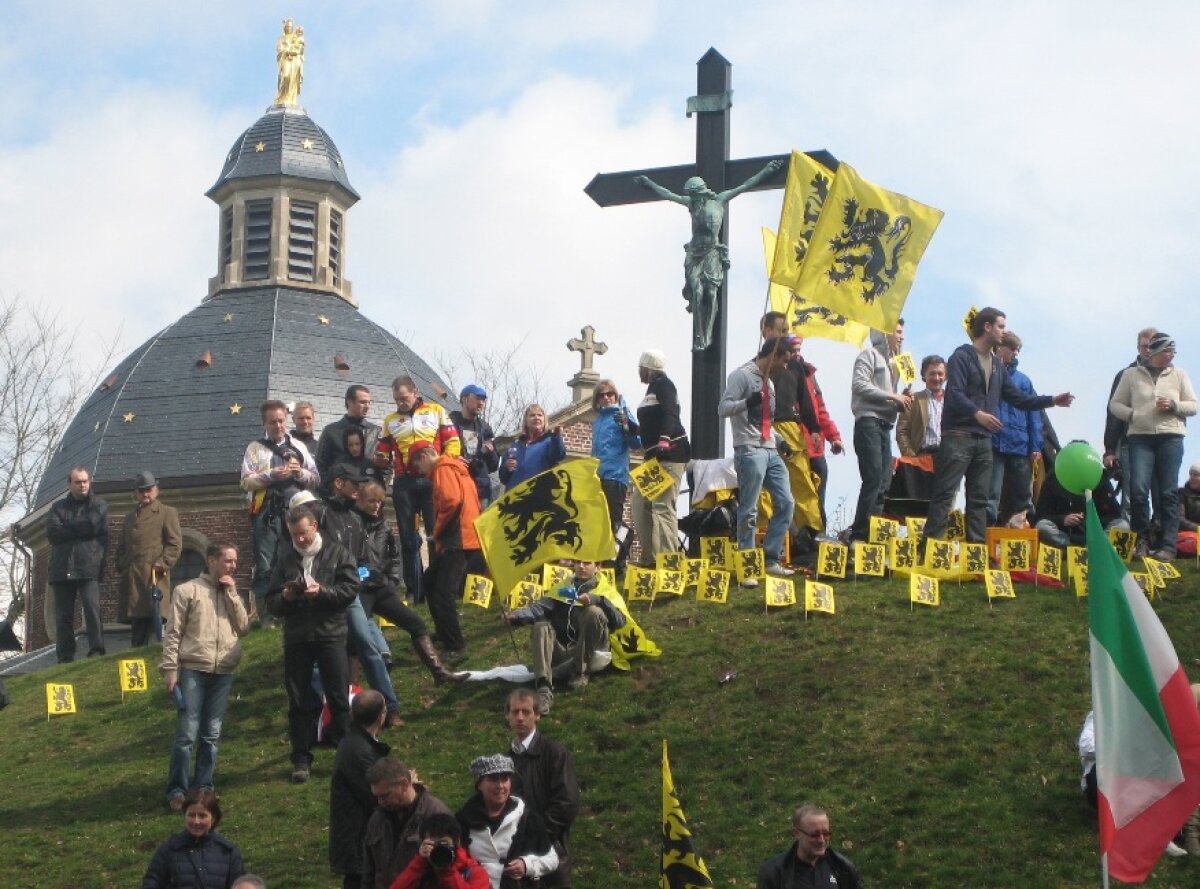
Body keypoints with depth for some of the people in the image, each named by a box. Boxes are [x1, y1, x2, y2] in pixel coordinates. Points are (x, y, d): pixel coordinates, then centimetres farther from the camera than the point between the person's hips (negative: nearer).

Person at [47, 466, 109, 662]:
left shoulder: (99, 506, 12)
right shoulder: (59, 507, 19)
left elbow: (93, 525, -9)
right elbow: (52, 532, 2)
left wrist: (66, 527, 1)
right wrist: (81, 529, -4)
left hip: (88, 567, -3)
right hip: (62, 568, 3)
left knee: (92, 607, -19)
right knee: (63, 615, 0)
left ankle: (96, 649, -17)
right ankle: (65, 657, 1)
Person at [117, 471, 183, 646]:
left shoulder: (167, 513, 10)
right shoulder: (130, 517, 27)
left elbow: (175, 543, 0)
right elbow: (122, 548, 28)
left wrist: (163, 563, -12)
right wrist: (121, 567, 11)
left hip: (154, 575, -5)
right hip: (131, 577, 5)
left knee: (154, 617, -15)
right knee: (136, 621, 3)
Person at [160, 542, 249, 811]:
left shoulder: (232, 595, 18)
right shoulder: (188, 591, 2)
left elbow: (243, 626, 4)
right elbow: (173, 633, -1)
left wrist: (231, 593, 0)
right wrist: (170, 669, -8)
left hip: (224, 672, 5)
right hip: (193, 670, -5)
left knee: (211, 735, 6)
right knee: (187, 733, -8)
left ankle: (203, 787, 12)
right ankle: (177, 790, -4)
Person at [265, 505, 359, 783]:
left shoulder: (337, 554, 4)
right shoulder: (285, 559, 13)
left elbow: (350, 589, -5)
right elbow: (271, 601, 11)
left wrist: (322, 591, -18)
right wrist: (285, 597, -11)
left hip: (331, 634, -3)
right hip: (296, 638, 3)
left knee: (339, 697, -1)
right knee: (299, 702, 5)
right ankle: (301, 759, 11)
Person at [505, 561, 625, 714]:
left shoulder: (605, 590, 6)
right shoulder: (564, 588, 15)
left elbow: (620, 621, -13)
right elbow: (539, 607, -2)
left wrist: (597, 599, -27)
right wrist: (516, 616, -21)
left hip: (592, 655, -3)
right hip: (563, 651, 3)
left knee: (594, 612, -24)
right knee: (542, 627, -23)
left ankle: (580, 671, -14)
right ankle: (544, 689, -40)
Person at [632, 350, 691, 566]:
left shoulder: (663, 384, -5)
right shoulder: (653, 388, 24)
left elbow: (670, 414, -22)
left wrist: (664, 441, -34)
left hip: (670, 452, -11)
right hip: (655, 455, 11)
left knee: (663, 506, -17)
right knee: (639, 506, 8)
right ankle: (650, 558, 9)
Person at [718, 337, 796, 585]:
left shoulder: (768, 381, 22)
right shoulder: (742, 375, -5)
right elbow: (723, 408, -14)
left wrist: (779, 441, 17)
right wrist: (748, 402, -29)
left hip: (770, 451, 9)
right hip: (749, 451, -9)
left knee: (785, 503, 6)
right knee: (749, 511, -6)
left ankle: (771, 559, 13)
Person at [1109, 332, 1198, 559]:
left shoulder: (1179, 374, 10)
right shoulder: (1131, 374, 8)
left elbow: (1193, 406, 10)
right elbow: (1115, 404, 11)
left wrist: (1173, 406, -8)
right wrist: (1133, 415, -7)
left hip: (1170, 437, 1)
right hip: (1140, 438, 0)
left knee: (1168, 493, -2)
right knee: (1138, 489, -12)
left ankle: (1168, 546, 0)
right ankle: (1142, 540, 3)